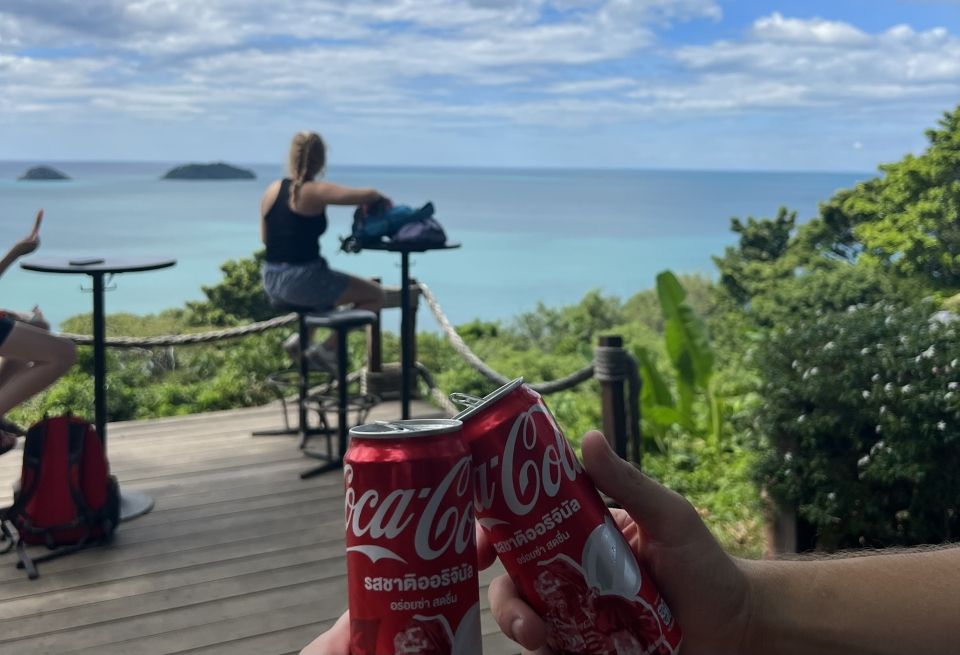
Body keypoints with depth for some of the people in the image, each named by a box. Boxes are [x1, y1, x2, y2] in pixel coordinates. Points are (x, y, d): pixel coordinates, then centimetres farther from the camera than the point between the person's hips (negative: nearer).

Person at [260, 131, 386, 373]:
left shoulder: (273, 189, 7)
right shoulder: (316, 192, -13)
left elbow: (265, 238, 16)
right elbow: (367, 195, -20)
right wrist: (382, 198, 2)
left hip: (272, 282, 8)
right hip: (303, 279, -8)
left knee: (331, 286, 37)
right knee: (375, 295, 7)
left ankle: (301, 337, 23)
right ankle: (327, 349, 2)